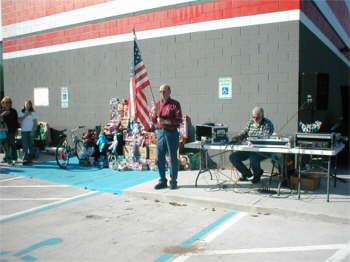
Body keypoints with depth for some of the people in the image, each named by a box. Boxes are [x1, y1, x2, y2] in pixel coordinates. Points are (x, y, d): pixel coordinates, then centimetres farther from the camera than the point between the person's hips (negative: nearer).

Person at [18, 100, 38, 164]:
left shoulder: (33, 113, 3)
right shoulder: (21, 112, 10)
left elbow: (35, 122, -1)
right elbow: (19, 119, -2)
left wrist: (33, 131, -10)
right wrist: (25, 115, -12)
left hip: (31, 131, -1)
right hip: (24, 131, 1)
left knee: (30, 145, 1)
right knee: (25, 145, -3)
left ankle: (30, 158, 8)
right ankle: (25, 159, -3)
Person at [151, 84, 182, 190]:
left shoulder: (175, 104, 0)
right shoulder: (157, 104, 15)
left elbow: (179, 120, -8)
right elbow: (153, 120, 17)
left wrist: (165, 121, -17)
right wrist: (154, 114, -4)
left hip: (171, 132, -4)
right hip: (160, 132, 5)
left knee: (173, 158, 1)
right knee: (159, 158, 5)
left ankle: (173, 181, 12)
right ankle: (162, 181, 17)